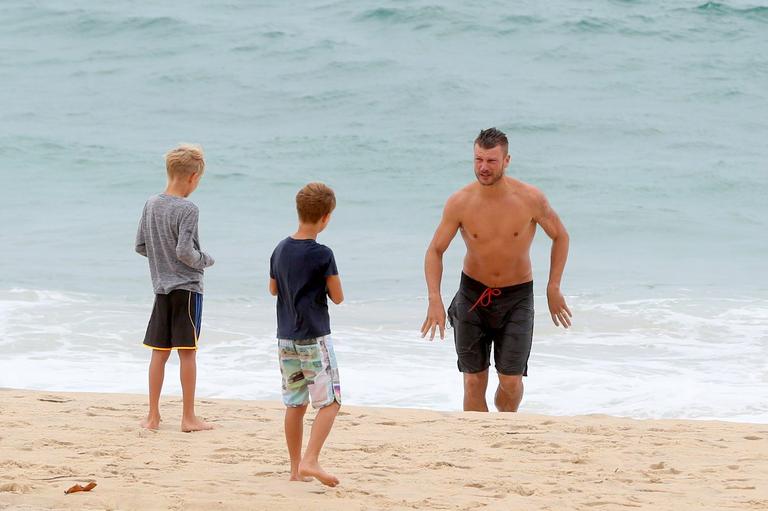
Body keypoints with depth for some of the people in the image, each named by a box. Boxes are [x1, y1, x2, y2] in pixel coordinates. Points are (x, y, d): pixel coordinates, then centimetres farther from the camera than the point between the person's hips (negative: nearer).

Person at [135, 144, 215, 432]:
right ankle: (189, 418, 4)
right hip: (187, 287, -6)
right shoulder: (187, 210, -16)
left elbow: (140, 246, 10)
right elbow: (185, 252, -21)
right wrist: (205, 260, -2)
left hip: (161, 288, 6)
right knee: (187, 352, 0)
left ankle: (153, 416, 12)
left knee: (159, 352, 10)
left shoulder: (151, 204, 5)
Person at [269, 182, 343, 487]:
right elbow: (337, 297, -7)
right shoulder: (322, 255, -15)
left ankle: (296, 469, 15)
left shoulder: (281, 250, 4)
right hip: (314, 339, -6)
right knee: (329, 402, -3)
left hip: (286, 338, 6)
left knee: (294, 404, 12)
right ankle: (310, 461, -18)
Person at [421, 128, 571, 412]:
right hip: (473, 293, 1)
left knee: (511, 382, -7)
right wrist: (434, 300, -17)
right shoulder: (460, 202, -14)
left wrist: (553, 288, -3)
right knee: (474, 381, 2)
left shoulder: (531, 199, -15)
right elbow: (435, 251, -5)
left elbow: (560, 236, 1)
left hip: (517, 296, -1)